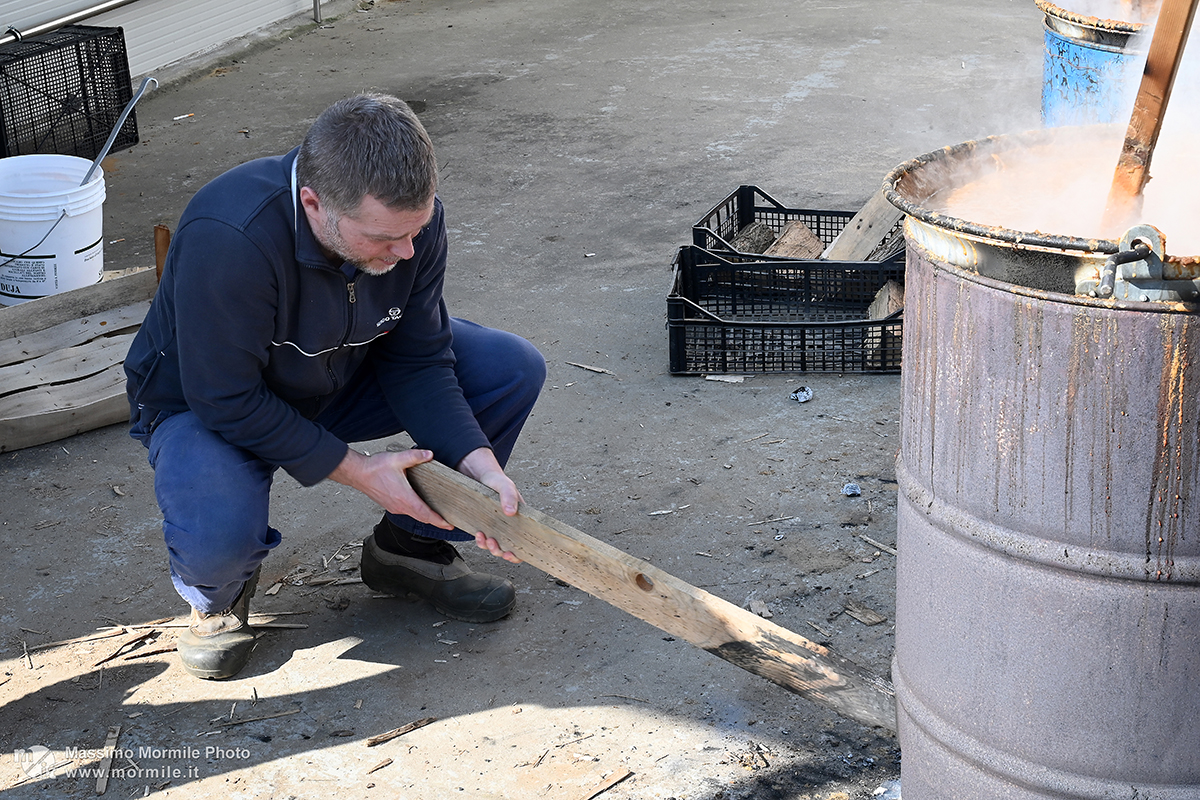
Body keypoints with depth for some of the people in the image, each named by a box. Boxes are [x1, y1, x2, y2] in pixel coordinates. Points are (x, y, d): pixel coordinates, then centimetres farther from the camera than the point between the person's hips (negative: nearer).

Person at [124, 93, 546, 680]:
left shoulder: (411, 215, -21)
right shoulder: (226, 239, -40)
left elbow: (417, 360, -12)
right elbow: (227, 400, -31)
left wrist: (479, 464, -26)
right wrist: (356, 470, -28)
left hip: (342, 377, 6)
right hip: (206, 403, -5)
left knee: (514, 371, -10)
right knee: (218, 532, -38)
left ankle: (411, 545, 9)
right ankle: (218, 593, 3)